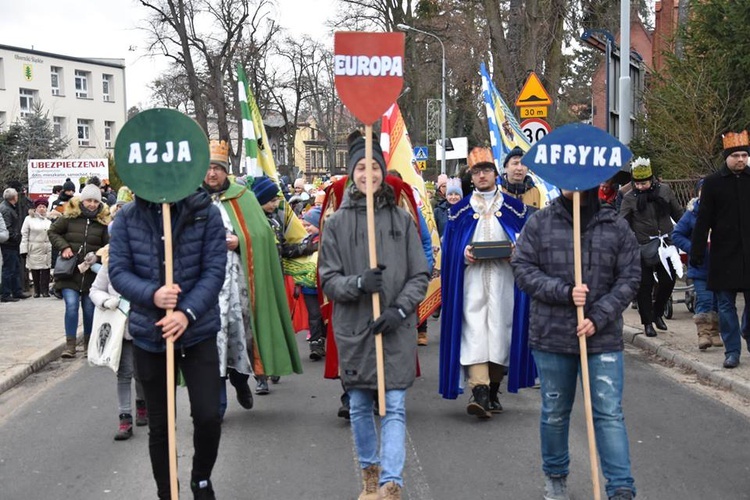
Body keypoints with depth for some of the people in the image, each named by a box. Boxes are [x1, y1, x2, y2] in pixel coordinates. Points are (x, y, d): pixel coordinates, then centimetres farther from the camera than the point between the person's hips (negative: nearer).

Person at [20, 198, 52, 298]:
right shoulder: (29, 219, 1)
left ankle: (45, 290, 6)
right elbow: (24, 235, -1)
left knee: (46, 270, -1)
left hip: (47, 249, 2)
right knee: (35, 271, 4)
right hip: (34, 249, -2)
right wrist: (24, 250, -7)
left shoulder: (49, 220, 11)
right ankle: (37, 291, 16)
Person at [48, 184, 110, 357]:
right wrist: (63, 246, -8)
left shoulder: (102, 222, 3)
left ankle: (88, 343, 23)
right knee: (71, 305, -12)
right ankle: (70, 345, -2)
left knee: (89, 309, 8)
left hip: (91, 273, 2)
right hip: (69, 271, -2)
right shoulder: (69, 217, -1)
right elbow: (52, 231, 6)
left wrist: (98, 257, -14)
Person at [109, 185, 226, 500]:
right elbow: (118, 271, -4)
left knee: (207, 415, -8)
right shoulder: (127, 217, -3)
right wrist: (152, 295, -23)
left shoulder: (206, 213, -7)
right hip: (148, 334, 2)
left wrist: (188, 313, -22)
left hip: (198, 332, -1)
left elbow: (214, 270, -10)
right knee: (158, 425, 12)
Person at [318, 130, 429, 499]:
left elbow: (420, 275, 4)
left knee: (394, 406, -5)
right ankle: (370, 470, 33)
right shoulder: (337, 222, 1)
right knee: (359, 406, 13)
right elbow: (327, 279, 1)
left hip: (396, 330, -1)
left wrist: (400, 309, -10)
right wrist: (358, 283, -17)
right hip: (353, 329, 1)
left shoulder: (402, 219, 3)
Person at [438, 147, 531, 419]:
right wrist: (464, 253, -10)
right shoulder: (460, 210, 12)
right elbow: (449, 246, 10)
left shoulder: (514, 207, 12)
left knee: (500, 330, 1)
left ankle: (493, 391, 14)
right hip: (471, 280, 0)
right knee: (474, 331, -13)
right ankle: (479, 390, -21)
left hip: (503, 277, 1)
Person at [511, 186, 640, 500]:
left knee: (610, 414, -2)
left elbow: (629, 277, 0)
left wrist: (599, 316, -12)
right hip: (551, 335, 1)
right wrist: (564, 292, -17)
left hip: (604, 337, 0)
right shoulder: (539, 222, -1)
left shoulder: (617, 227, 1)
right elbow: (522, 268, -4)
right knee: (554, 413, 14)